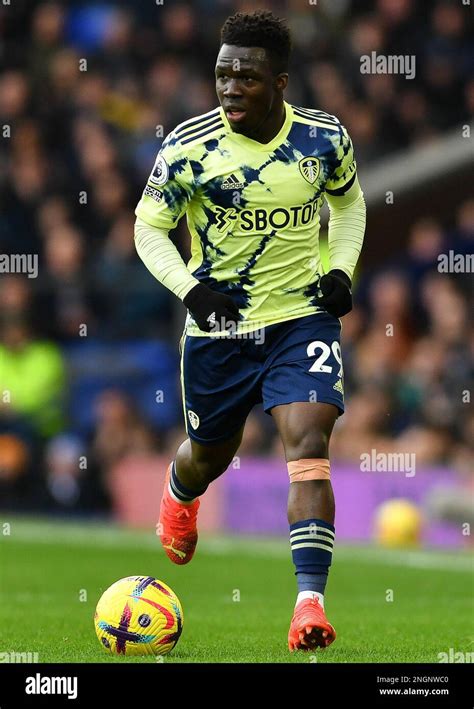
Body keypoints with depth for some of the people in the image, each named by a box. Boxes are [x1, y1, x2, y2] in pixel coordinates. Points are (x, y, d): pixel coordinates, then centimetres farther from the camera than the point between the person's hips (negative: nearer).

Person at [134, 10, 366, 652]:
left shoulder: (325, 138, -9)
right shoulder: (188, 147, -15)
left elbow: (349, 201, 13)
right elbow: (148, 228, -4)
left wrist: (342, 268, -3)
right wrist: (190, 288, -21)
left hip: (303, 317, 0)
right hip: (217, 328, 0)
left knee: (308, 447, -19)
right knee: (212, 454, 18)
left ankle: (310, 603, -24)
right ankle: (179, 491, 58)